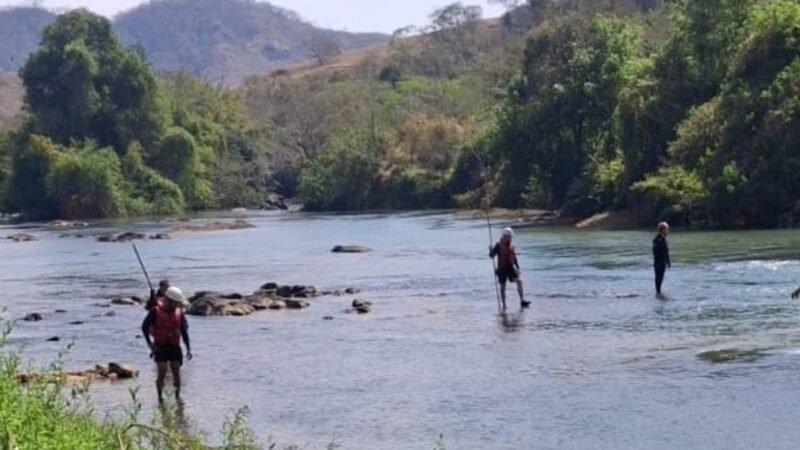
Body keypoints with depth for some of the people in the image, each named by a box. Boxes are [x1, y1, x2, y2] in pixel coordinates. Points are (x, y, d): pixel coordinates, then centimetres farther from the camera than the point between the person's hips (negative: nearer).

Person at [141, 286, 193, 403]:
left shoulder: (179, 312, -1)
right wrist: (150, 345, -5)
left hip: (174, 347, 3)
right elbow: (144, 327, -2)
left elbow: (184, 331, 5)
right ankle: (160, 397, 6)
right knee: (162, 373, -10)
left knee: (176, 373, 0)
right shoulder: (156, 311, -10)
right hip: (160, 348, -3)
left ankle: (178, 396, 12)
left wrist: (188, 348, 0)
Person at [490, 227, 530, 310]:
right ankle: (504, 305, 13)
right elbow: (492, 255, -8)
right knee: (502, 287, 3)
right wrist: (491, 251, -29)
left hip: (511, 268, 4)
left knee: (519, 281, -12)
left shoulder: (511, 246, 10)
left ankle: (522, 301, -11)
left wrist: (517, 267, 15)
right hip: (502, 269, -4)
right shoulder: (499, 245, -6)